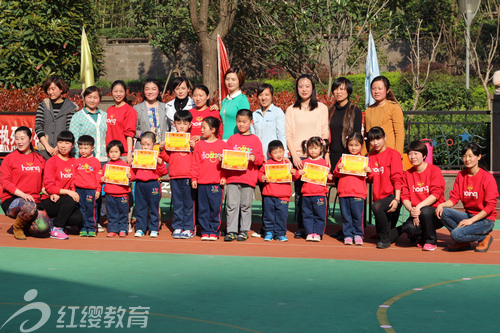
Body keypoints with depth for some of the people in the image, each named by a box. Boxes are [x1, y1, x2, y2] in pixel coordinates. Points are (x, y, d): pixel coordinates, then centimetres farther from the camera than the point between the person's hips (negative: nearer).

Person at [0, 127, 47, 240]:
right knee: (29, 207, -39)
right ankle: (17, 227, -4)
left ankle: (25, 224, 14)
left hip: (34, 200, 4)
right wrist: (22, 194, -17)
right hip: (11, 200, -3)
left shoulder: (39, 159, 14)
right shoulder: (10, 158, 4)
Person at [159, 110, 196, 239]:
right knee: (177, 204, 8)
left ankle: (189, 228, 7)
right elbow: (168, 158, 13)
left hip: (188, 176, -3)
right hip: (174, 176, 3)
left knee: (189, 203, 1)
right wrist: (162, 149, -2)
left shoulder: (192, 139, 4)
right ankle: (177, 227, 14)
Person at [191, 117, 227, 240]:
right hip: (202, 182, 2)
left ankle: (214, 231, 9)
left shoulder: (222, 145, 3)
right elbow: (195, 163, 8)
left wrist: (224, 177, -2)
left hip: (217, 183, -2)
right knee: (203, 208, 5)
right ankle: (205, 231, 13)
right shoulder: (199, 144, 8)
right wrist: (194, 178, 2)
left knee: (215, 208, -1)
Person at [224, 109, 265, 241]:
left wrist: (254, 158, -20)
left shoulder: (255, 140, 6)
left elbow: (260, 158, 0)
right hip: (232, 177, 1)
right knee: (232, 205, -1)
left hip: (249, 178, -1)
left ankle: (244, 231, 11)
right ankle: (231, 231, 2)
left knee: (246, 205, 4)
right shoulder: (232, 139, 12)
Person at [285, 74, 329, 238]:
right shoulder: (291, 110, 10)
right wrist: (294, 155, -5)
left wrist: (326, 154, -1)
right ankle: (301, 227, 6)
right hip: (298, 156, 1)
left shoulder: (321, 108, 10)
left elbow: (325, 133, 8)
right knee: (299, 193, -1)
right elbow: (288, 135, 6)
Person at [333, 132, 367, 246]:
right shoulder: (343, 158, 11)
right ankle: (347, 235, 12)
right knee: (346, 216, 4)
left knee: (357, 215, -1)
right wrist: (338, 169, -8)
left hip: (358, 193, -2)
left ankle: (358, 235, 13)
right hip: (344, 192, 2)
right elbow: (336, 174, 13)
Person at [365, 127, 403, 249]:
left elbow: (397, 178, -12)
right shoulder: (371, 156, 13)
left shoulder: (393, 154, -6)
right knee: (379, 230, 4)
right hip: (379, 197, 7)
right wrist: (369, 173, -6)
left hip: (391, 195, -7)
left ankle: (385, 239, -19)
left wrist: (397, 199, -20)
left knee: (376, 207, -35)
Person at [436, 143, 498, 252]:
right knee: (443, 212, -18)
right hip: (468, 214, 7)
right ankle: (464, 242, -2)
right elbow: (454, 198, 5)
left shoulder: (487, 177, -12)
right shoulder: (461, 175, 6)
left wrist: (471, 220, -21)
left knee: (456, 234, -28)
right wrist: (442, 205, -17)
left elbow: (490, 206, -15)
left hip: (485, 219, -6)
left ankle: (484, 237, 1)